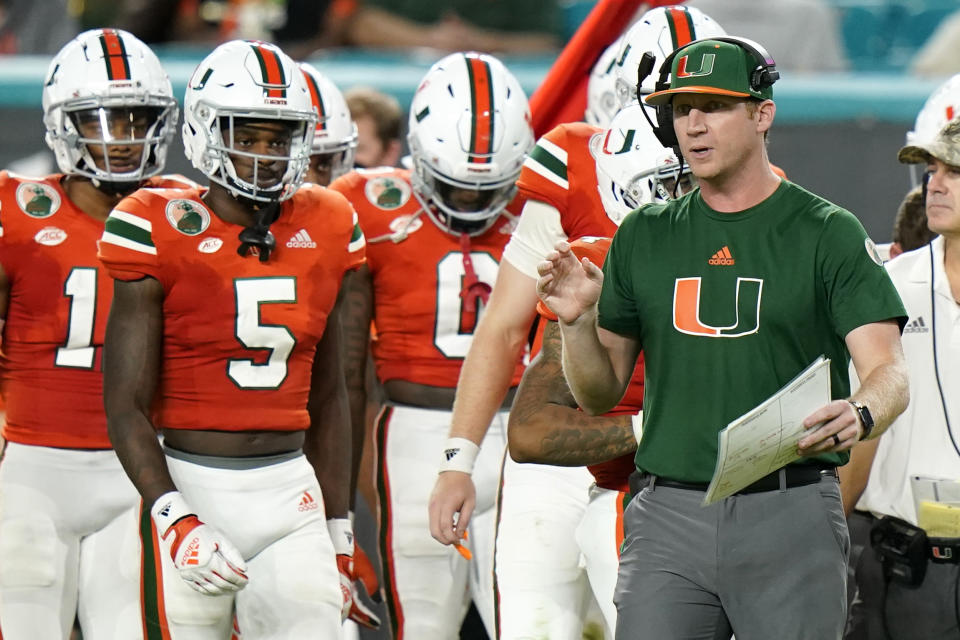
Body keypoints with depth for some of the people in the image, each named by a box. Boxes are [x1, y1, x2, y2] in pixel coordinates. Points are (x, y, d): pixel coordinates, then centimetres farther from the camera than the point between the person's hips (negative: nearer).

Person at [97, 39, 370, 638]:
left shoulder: (325, 231, 8)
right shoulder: (163, 233, -6)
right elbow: (126, 408, -8)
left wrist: (339, 533, 17)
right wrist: (176, 520, -20)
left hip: (292, 497, 4)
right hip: (190, 490, -4)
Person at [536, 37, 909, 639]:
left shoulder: (827, 233, 0)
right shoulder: (644, 236, 12)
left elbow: (890, 374, -10)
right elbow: (600, 394, 15)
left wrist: (859, 415, -32)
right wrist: (576, 322, -5)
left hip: (789, 515, -3)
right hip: (668, 516, 3)